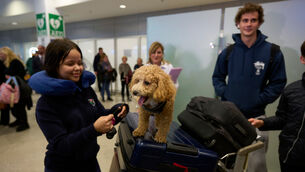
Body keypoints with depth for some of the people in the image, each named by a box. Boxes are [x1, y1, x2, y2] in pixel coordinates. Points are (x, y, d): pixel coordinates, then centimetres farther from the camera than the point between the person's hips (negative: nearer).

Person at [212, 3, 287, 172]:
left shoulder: (273, 52, -3)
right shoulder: (228, 51, 2)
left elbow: (278, 83, 0)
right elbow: (217, 77, 10)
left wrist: (259, 100, -11)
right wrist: (224, 93, -4)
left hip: (255, 116, -1)